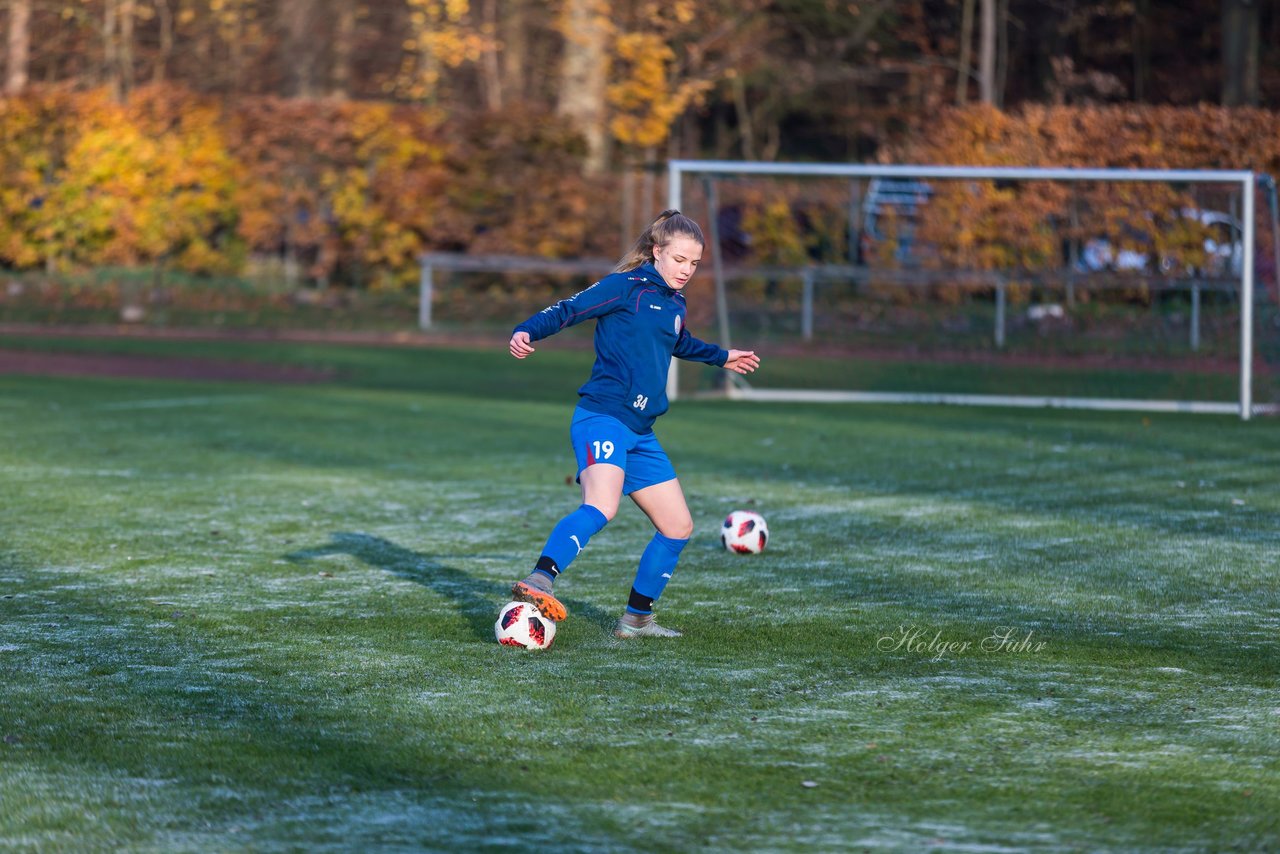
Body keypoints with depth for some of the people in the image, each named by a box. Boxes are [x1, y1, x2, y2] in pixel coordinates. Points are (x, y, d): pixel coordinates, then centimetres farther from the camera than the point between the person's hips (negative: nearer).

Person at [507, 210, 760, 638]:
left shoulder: (675, 303, 20)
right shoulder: (628, 286, -4)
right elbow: (569, 309, -9)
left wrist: (721, 357, 58)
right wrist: (526, 332, -27)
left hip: (640, 433, 9)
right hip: (603, 416, -9)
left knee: (679, 527, 11)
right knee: (601, 506, -34)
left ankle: (637, 619, 22)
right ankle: (538, 581, -48)